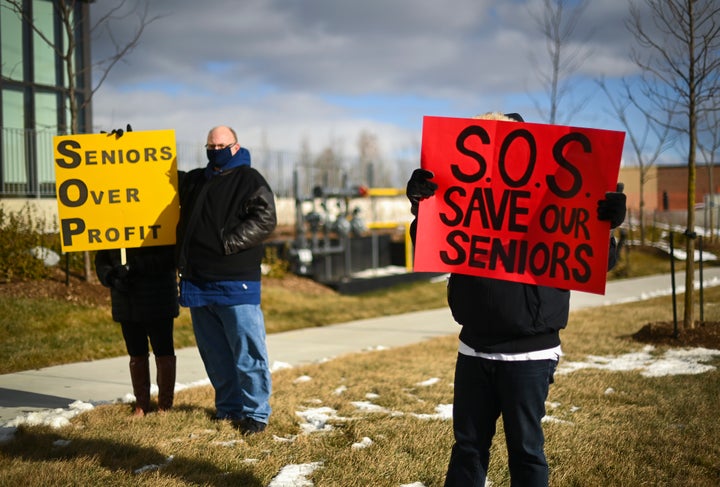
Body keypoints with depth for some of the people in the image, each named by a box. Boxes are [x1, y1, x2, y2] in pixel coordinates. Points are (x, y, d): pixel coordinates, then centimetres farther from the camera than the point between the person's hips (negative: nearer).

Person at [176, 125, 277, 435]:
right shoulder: (194, 181, 19)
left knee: (247, 351, -5)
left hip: (236, 284, -7)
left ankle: (255, 412, 2)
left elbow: (264, 219, -14)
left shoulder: (250, 180, -1)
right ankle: (227, 406, 24)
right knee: (214, 353, 13)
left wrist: (227, 242, -19)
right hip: (197, 282, 7)